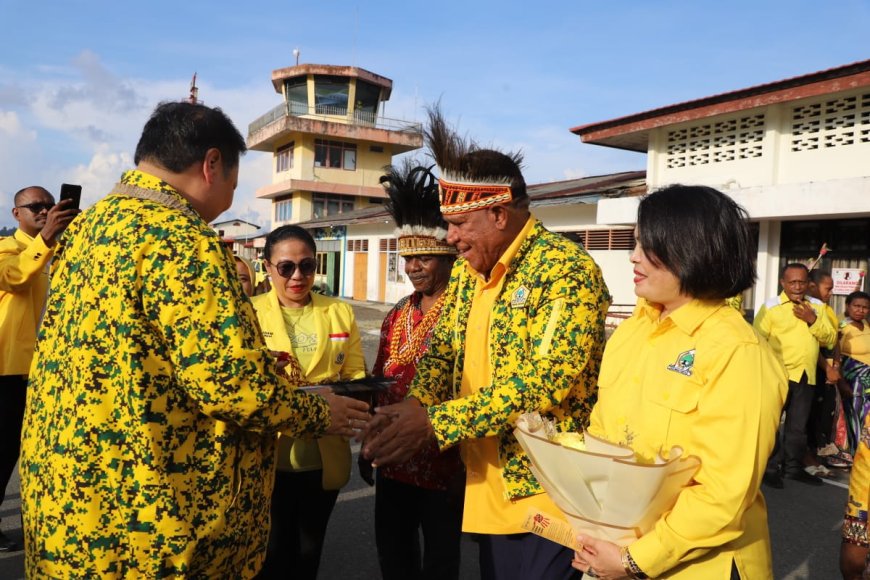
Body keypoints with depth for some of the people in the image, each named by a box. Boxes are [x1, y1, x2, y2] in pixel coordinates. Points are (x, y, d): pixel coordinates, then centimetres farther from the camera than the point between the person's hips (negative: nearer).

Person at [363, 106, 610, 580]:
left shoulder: (565, 269, -17)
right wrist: (412, 407, -9)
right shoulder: (466, 270, 9)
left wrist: (433, 422, -25)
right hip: (488, 487, 7)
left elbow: (544, 383, -25)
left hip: (547, 491, -7)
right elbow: (444, 349, 11)